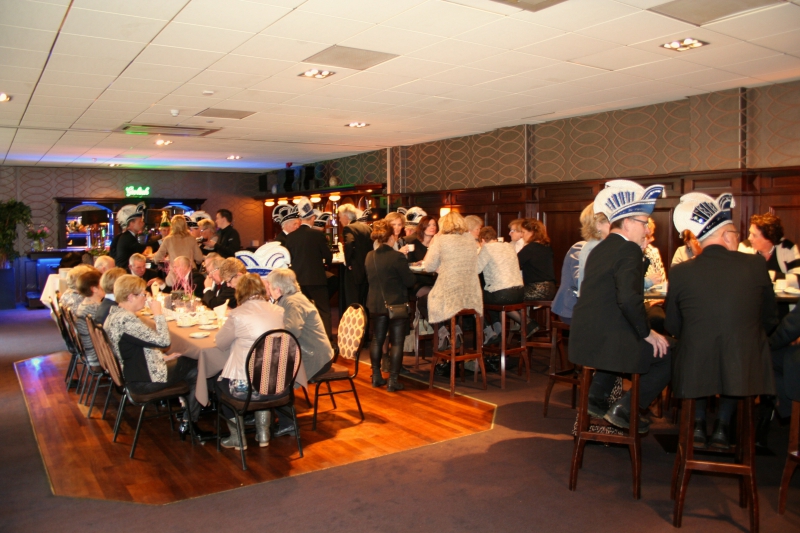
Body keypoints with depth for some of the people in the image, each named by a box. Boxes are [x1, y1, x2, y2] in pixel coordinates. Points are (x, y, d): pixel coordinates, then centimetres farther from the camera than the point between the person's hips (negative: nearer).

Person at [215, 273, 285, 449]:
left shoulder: (238, 315, -12)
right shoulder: (278, 312, 1)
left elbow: (220, 343, 2)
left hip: (245, 388, -4)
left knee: (221, 381, 29)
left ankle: (238, 437, 33)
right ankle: (263, 433, 37)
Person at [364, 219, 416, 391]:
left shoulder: (370, 256, 0)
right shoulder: (397, 257, -18)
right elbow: (410, 281, -13)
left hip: (375, 304, 6)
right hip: (396, 305, -5)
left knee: (377, 339, 16)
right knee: (396, 342, 3)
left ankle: (376, 376, 23)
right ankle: (393, 380, 5)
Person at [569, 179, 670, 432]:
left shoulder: (600, 249, 15)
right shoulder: (629, 250, -13)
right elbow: (629, 299, -24)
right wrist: (647, 333, -12)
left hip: (585, 339, 10)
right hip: (608, 341, -10)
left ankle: (596, 398, 32)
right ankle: (625, 409, 3)